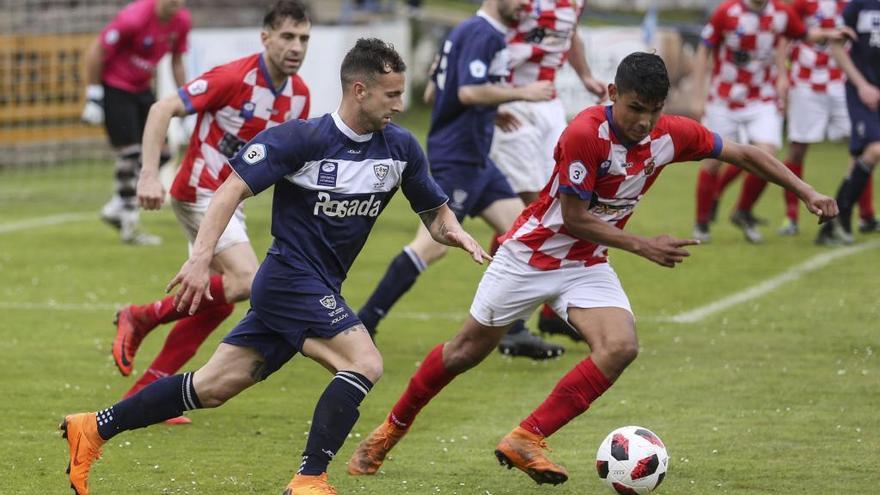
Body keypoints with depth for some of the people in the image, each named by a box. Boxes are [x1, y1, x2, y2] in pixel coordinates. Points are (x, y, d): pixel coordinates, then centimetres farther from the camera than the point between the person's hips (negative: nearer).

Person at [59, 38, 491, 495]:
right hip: (290, 280, -7)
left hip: (320, 291, 7)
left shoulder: (401, 148, 4)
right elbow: (232, 190, -16)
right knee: (364, 363, -22)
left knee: (213, 387, 7)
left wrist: (455, 233, -8)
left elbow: (435, 212, 15)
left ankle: (94, 428, 14)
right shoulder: (301, 139, -15)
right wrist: (200, 258, -26)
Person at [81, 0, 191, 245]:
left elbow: (176, 61, 11)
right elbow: (96, 53, -19)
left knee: (159, 152, 1)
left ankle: (117, 207, 15)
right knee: (130, 154, -11)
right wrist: (93, 98, -16)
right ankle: (130, 226, -1)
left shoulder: (181, 21, -5)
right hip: (114, 86, -7)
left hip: (141, 88, 7)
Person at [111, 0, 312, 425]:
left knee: (217, 303, 8)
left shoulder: (299, 94, 3)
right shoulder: (234, 78, -20)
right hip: (200, 193, -9)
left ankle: (145, 392, 16)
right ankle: (141, 319, -8)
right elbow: (163, 110, -20)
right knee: (247, 281, -21)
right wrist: (149, 175, -28)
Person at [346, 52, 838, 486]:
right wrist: (643, 246, -22)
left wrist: (807, 192, -6)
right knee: (469, 350, 8)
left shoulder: (673, 135, -13)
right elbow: (574, 218, -23)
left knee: (621, 347, -21)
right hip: (532, 253, -4)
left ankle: (526, 441, -15)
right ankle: (392, 429, 30)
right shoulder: (586, 134, -29)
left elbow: (745, 154, -1)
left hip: (588, 265, 4)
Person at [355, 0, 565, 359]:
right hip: (457, 158, -11)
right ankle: (363, 325, -6)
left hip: (475, 158, 11)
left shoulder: (469, 31, 16)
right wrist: (522, 93, -19)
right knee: (433, 245, -12)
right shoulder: (483, 34, -15)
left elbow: (432, 93, 19)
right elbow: (469, 91, -27)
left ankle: (514, 334, 8)